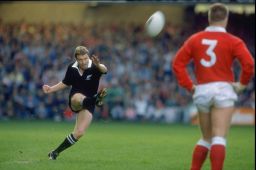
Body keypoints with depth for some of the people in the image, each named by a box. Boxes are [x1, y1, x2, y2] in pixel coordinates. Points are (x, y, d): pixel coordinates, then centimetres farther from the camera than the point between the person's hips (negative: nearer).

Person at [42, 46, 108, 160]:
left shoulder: (94, 67, -15)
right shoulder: (72, 68, -2)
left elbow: (104, 70, -39)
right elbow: (65, 83, 16)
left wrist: (99, 65, -62)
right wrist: (51, 89, 5)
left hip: (88, 104, -1)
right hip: (75, 99, 1)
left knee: (79, 133, -10)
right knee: (79, 98, -39)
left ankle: (55, 152, 3)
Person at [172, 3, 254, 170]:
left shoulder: (195, 39, 9)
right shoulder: (233, 41, -3)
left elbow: (178, 63, 6)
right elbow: (249, 63, -15)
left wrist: (189, 85, 7)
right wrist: (243, 83, -1)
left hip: (202, 92, 4)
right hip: (223, 89, -4)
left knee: (206, 139, 19)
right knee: (219, 139, -8)